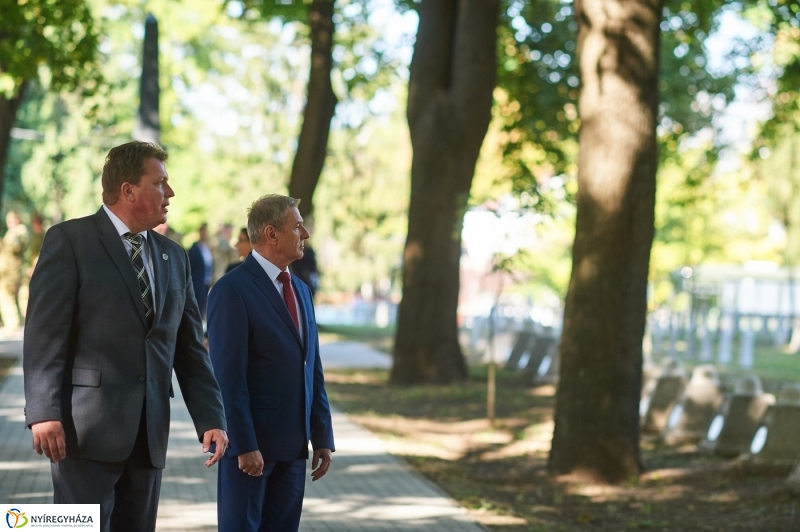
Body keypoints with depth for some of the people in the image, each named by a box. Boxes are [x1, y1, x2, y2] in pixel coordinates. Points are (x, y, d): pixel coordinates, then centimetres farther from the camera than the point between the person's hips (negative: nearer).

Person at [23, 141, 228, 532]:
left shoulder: (173, 258, 17)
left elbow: (190, 348, 15)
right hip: (87, 427, -6)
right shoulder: (69, 241, -2)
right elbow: (44, 334, -9)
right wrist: (44, 412, -18)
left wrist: (211, 419, 6)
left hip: (149, 435, 6)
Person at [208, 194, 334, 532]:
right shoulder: (232, 290, -11)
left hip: (293, 445, 7)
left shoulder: (300, 290, 15)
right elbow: (228, 377, -15)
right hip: (250, 444, -7)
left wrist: (323, 437, 11)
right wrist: (244, 446, -19)